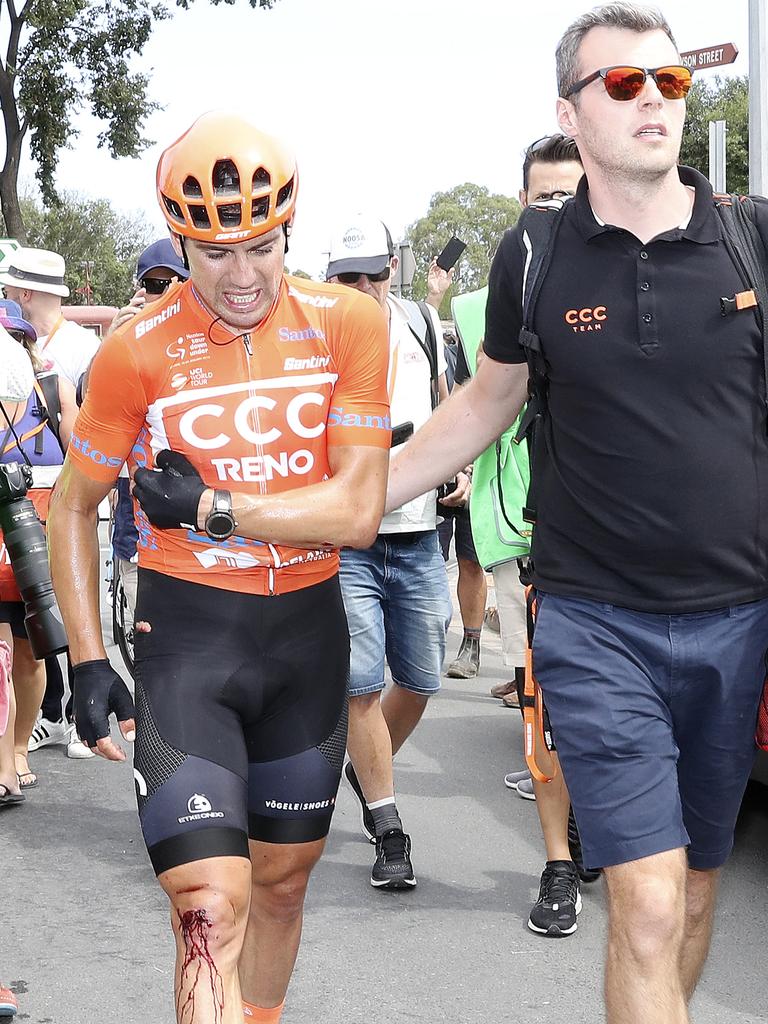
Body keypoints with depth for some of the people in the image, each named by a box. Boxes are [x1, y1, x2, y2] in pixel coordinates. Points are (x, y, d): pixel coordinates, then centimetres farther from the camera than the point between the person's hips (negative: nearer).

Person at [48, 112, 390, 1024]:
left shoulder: (347, 324, -7)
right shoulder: (139, 349, -11)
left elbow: (357, 512, -12)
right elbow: (72, 507, 2)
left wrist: (209, 509, -16)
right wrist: (87, 663, -2)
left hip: (308, 630, 3)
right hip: (187, 635, -3)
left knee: (281, 879, 18)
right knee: (212, 906, -14)